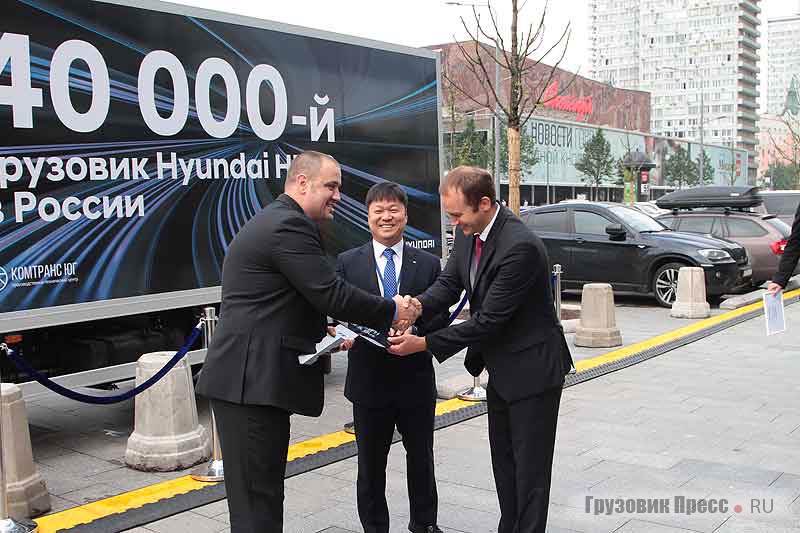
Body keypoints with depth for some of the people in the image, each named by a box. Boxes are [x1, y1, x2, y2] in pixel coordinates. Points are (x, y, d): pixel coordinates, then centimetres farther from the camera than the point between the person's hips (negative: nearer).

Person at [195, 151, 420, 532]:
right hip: (252, 381, -11)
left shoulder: (273, 221, 20)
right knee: (257, 499, -4)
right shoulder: (289, 225, -14)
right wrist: (392, 312, -5)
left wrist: (326, 333, 13)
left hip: (248, 377, 11)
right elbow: (332, 295, -18)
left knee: (264, 490, 16)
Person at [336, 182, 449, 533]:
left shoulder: (428, 264, 2)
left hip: (416, 379, 1)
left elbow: (441, 317, -2)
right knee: (370, 465, 12)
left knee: (421, 459, 18)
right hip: (368, 381, -1)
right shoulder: (347, 263, 0)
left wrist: (415, 329, -21)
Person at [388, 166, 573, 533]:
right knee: (503, 460, 19)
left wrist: (423, 344, -23)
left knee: (530, 466, 3)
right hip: (501, 367, 9)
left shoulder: (520, 246, -29)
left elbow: (488, 320, -27)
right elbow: (448, 283, 2)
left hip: (531, 368, -9)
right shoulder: (467, 233, -2)